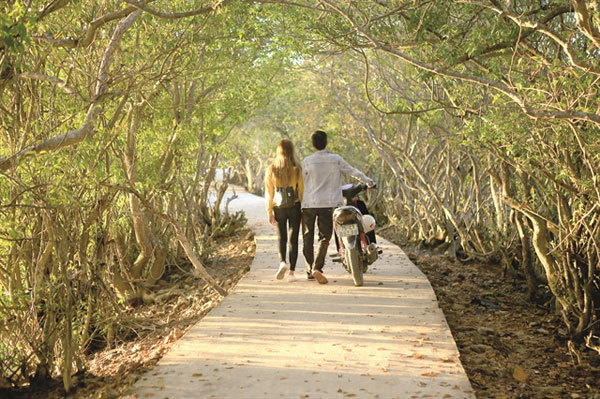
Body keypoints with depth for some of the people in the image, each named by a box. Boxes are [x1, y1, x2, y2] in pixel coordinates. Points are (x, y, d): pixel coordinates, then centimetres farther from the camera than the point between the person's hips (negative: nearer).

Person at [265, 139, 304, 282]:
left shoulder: (272, 169, -2)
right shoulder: (297, 168, -6)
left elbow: (269, 192, 0)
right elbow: (302, 190, -4)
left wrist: (269, 212, 5)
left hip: (279, 207, 1)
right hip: (295, 207, -1)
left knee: (281, 238, 17)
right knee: (293, 239, 4)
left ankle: (282, 262, -7)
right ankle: (291, 272, 2)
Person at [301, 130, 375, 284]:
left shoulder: (307, 161, 1)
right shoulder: (335, 159, 1)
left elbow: (303, 183, 7)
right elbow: (353, 171, 10)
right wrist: (369, 181, 25)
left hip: (308, 203, 1)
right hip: (327, 203, -1)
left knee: (308, 238, 10)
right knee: (324, 237, 2)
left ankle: (310, 271, 13)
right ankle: (317, 268, -14)